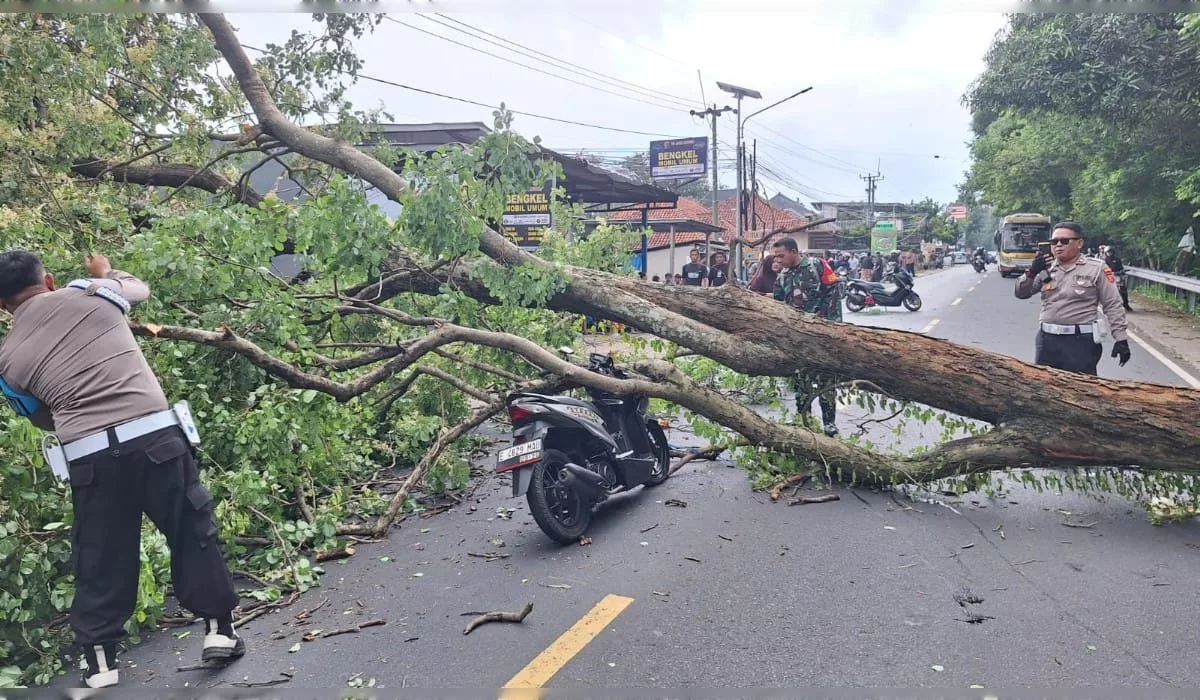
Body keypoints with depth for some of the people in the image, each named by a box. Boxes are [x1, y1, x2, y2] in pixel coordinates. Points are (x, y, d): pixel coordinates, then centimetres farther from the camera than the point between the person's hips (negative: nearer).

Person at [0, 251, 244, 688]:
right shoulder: (90, 292, 7)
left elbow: (42, 419, 21)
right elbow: (140, 288, 30)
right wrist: (105, 272, 49)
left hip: (89, 456, 1)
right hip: (155, 435, 0)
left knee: (99, 557, 16)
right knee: (192, 532, 14)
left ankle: (99, 661, 25)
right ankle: (219, 629, 23)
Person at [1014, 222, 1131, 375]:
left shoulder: (1096, 269, -2)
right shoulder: (1046, 267, 8)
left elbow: (1113, 306, -2)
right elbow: (1021, 293, 8)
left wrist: (1121, 338, -7)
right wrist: (1031, 272, -11)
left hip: (1080, 342, -4)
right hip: (1047, 340, 4)